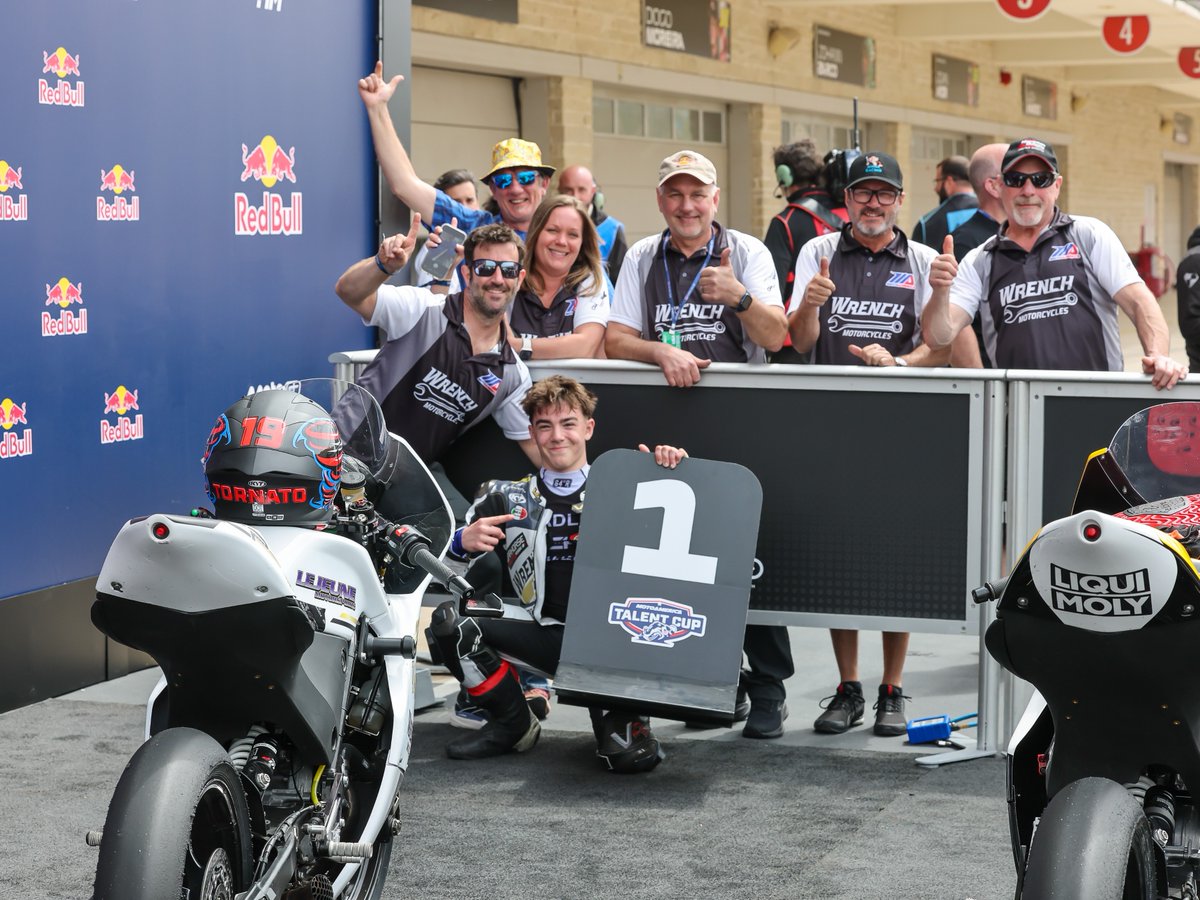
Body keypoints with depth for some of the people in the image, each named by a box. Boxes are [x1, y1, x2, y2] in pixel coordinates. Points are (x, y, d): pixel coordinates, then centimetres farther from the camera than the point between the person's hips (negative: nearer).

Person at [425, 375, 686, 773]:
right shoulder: (506, 498, 13)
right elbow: (439, 553, 9)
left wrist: (670, 471, -12)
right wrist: (464, 542, -15)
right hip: (543, 633, 3)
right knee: (449, 619, -19)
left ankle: (618, 722, 9)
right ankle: (513, 724, -1)